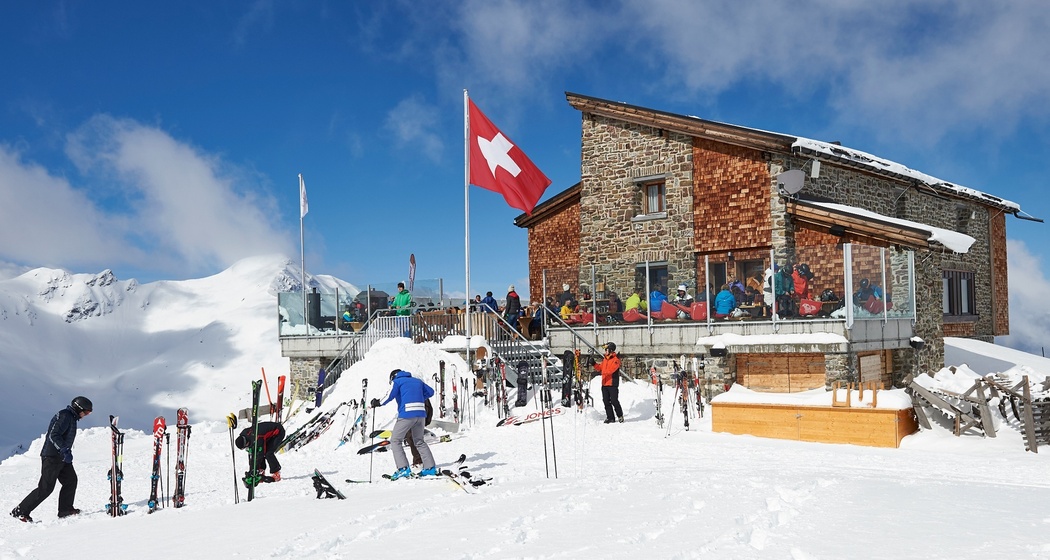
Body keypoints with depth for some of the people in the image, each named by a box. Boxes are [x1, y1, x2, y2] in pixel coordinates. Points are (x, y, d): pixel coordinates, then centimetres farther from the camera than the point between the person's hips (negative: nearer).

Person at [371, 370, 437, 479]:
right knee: (419, 441, 19)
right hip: (421, 413, 6)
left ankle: (403, 468, -9)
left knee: (395, 441, 4)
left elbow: (390, 395, -8)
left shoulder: (397, 381, 8)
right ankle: (430, 468, 12)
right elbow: (430, 392, 25)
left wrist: (378, 403, 4)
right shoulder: (417, 381, 24)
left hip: (407, 414, -6)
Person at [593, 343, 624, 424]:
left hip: (612, 384, -7)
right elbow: (600, 368, 18)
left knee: (614, 401, -6)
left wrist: (604, 371, -31)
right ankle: (610, 417, 13)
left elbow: (611, 369, -20)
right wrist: (594, 364, 5)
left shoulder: (616, 359, -8)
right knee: (606, 401, 7)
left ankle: (620, 416, 11)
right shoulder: (605, 359, 16)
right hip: (604, 384, 7)